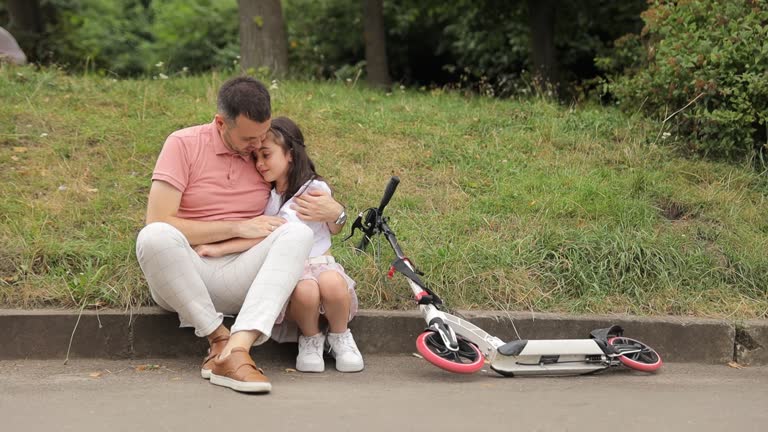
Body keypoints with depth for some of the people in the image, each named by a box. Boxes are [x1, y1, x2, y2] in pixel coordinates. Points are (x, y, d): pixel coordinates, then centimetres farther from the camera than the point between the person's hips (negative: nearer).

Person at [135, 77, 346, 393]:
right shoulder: (183, 144, -3)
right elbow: (158, 223, -11)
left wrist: (334, 212, -10)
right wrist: (237, 227, -12)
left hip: (238, 279, 3)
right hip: (182, 275, -3)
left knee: (298, 233, -26)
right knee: (154, 237, -36)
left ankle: (237, 348, -43)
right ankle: (220, 340, -25)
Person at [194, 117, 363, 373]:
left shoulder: (315, 190, -7)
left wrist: (221, 249, -23)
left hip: (318, 262, -1)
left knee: (331, 283, -38)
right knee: (305, 291, -36)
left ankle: (340, 337, -8)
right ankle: (310, 339, -6)